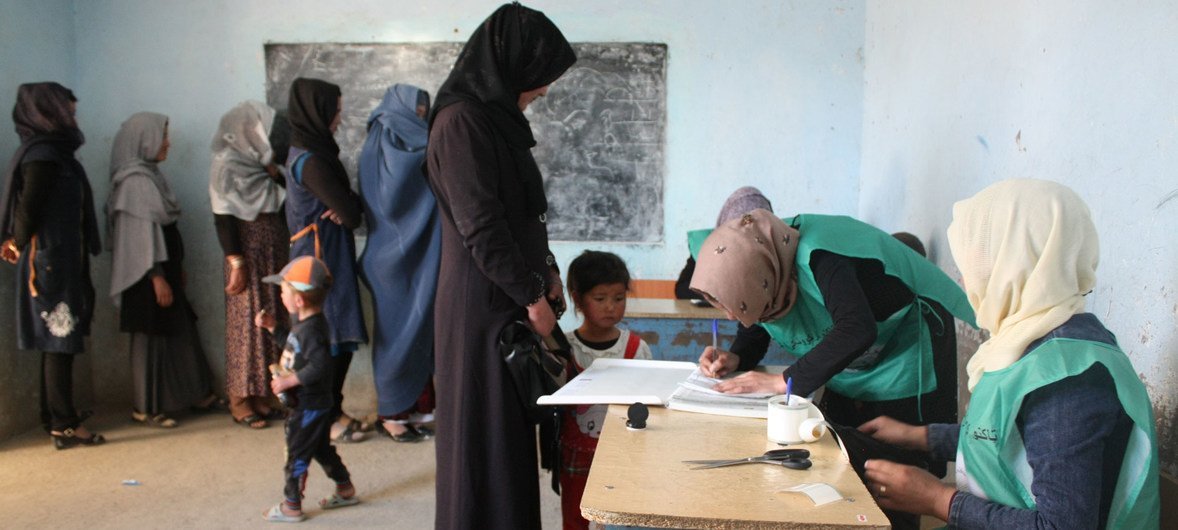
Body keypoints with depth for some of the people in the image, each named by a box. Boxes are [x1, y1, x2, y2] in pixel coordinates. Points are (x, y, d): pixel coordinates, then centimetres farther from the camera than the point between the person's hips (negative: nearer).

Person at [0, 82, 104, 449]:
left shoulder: (50, 151, 15)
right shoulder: (43, 154, -14)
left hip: (60, 260, 9)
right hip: (50, 260, -9)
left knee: (56, 340, 14)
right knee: (59, 341, -5)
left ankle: (55, 416, 24)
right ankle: (64, 426, -1)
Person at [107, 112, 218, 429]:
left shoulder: (150, 175, 11)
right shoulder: (135, 181, -16)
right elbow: (141, 233, -20)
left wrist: (177, 268, 17)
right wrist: (157, 277, -20)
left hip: (164, 268, 9)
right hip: (149, 275, -9)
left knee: (179, 332, 15)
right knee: (152, 337, 0)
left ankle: (194, 393, 26)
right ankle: (146, 408, 12)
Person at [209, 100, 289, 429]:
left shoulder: (263, 164, 13)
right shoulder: (226, 165, -6)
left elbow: (284, 208, 10)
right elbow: (223, 218, -12)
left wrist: (275, 174, -1)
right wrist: (235, 262, -16)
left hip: (275, 256, 7)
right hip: (247, 256, -7)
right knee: (246, 324, -2)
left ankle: (260, 393, 15)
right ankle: (239, 398, 6)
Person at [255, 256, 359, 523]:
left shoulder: (311, 329, -26)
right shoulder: (303, 322, 6)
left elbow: (320, 365, -34)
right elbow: (294, 345, 22)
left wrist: (289, 380, -28)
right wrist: (272, 327, 14)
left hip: (308, 407, -10)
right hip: (317, 404, 10)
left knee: (297, 455, 3)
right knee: (322, 450, 22)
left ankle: (291, 507, 16)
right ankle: (346, 490, 34)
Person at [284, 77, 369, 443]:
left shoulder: (304, 152, 12)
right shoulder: (311, 161, -19)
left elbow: (345, 202, 13)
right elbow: (352, 214, -21)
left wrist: (346, 205, -10)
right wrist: (352, 205, 1)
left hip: (321, 257, 10)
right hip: (324, 259, -10)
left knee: (331, 339, 15)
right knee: (334, 339, -1)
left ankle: (330, 410, 24)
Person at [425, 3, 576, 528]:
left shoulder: (496, 115, 12)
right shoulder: (461, 121, -16)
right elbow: (481, 226, -19)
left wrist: (546, 272, 9)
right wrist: (532, 296, -14)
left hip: (509, 297, 9)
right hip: (481, 304, -9)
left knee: (513, 425, 16)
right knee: (485, 431, 1)